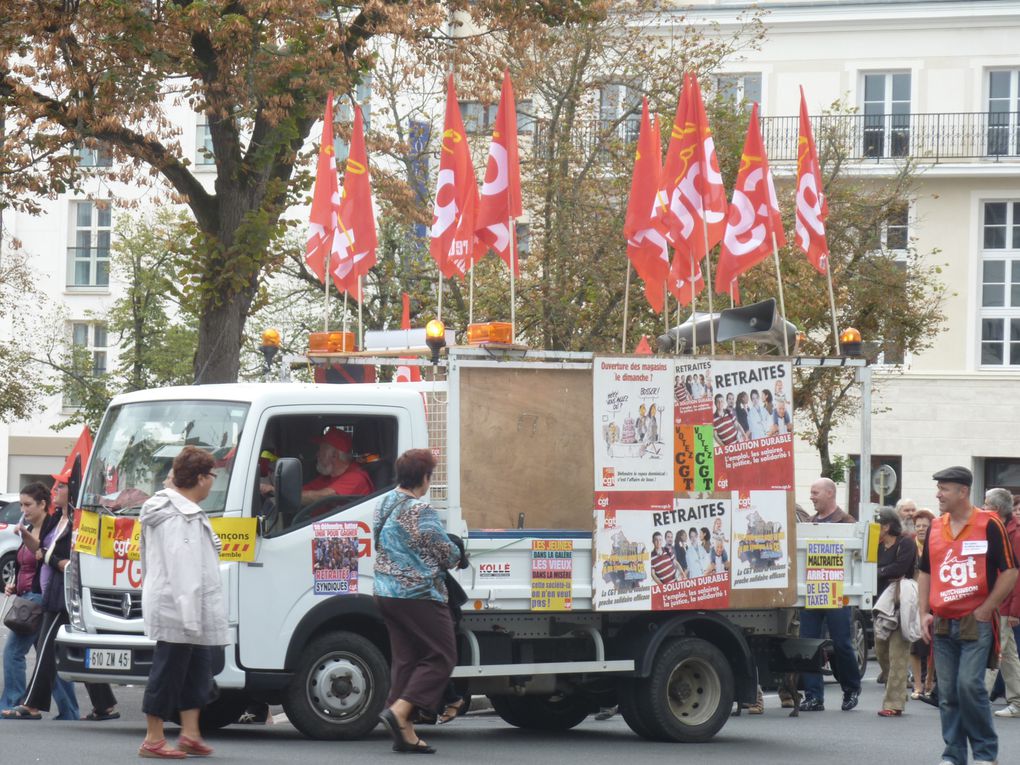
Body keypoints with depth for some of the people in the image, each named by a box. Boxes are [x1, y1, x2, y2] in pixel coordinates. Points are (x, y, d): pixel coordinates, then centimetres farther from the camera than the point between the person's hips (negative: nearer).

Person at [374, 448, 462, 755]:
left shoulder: (384, 504, 9)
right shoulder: (421, 512, -17)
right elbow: (447, 554, -13)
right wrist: (457, 556, 13)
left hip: (386, 592, 9)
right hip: (419, 596, -9)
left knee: (404, 658, 11)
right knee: (441, 657, 0)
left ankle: (405, 734, 8)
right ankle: (399, 711, -12)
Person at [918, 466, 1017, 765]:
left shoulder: (988, 525, -6)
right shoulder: (935, 528, 11)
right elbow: (925, 573, 20)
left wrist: (984, 611, -10)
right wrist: (924, 614, 9)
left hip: (975, 621, -6)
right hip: (942, 625, 6)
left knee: (970, 684, -14)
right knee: (947, 693, 5)